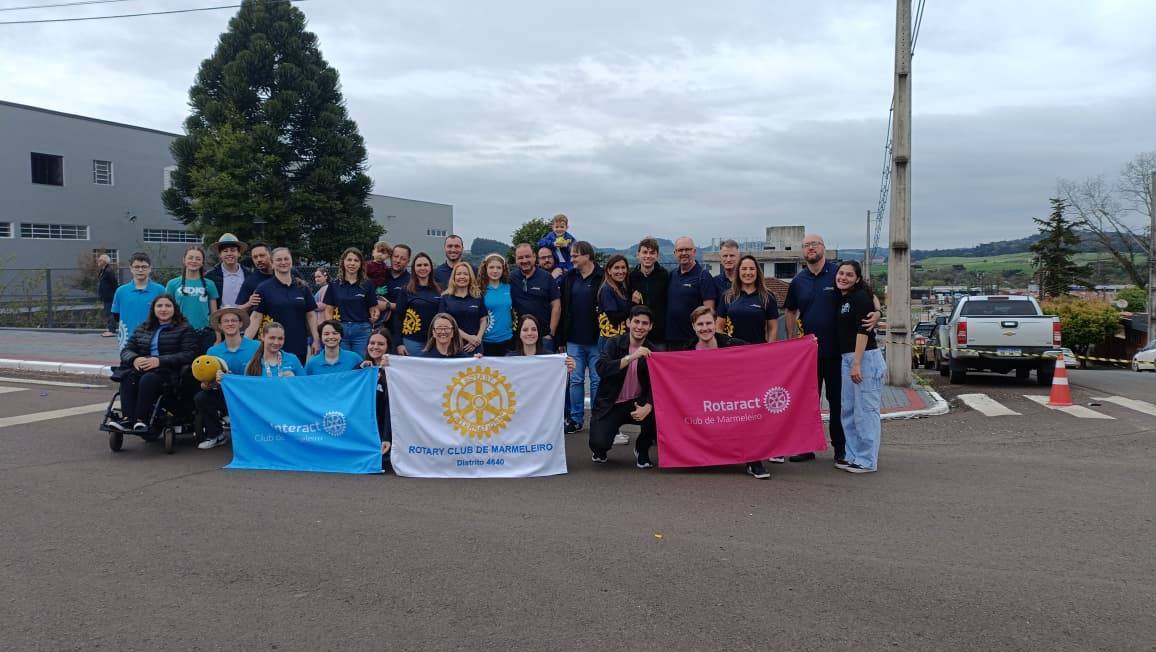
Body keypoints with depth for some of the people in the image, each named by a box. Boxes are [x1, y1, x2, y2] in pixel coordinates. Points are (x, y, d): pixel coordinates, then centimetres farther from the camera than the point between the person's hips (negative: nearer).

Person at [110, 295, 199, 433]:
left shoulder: (184, 329, 8)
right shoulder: (141, 329, 25)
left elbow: (189, 355, -6)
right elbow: (126, 350, 17)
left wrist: (159, 361, -18)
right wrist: (135, 359, -9)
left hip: (170, 372, -4)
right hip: (142, 368, 4)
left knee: (148, 378, -36)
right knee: (128, 376, -30)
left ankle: (141, 420, -40)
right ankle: (127, 419, -41)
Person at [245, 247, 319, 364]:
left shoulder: (302, 287, 7)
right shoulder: (264, 288, 0)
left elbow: (310, 315, 10)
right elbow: (256, 318, -3)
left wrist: (316, 340, 3)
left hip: (300, 346, 2)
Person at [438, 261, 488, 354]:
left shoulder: (478, 297, 10)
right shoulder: (445, 298, 4)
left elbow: (484, 320, 9)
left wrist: (478, 338, -7)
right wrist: (467, 337, -11)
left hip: (474, 346, 2)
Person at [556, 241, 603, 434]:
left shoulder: (602, 278, -8)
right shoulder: (569, 278, 7)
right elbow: (563, 309, 8)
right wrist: (561, 339, 6)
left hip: (596, 340, -4)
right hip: (574, 340, 4)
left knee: (597, 381, 4)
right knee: (576, 380, 10)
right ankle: (575, 419, 19)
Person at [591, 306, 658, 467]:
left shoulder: (652, 351, 0)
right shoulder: (614, 343, -5)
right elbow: (601, 368, -23)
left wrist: (647, 407, -27)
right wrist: (631, 357, -33)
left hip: (637, 402, 2)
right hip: (609, 405, -2)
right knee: (599, 444, -26)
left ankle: (642, 449, 4)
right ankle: (600, 450, 16)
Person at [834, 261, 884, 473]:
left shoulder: (860, 297, -10)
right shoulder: (842, 299, 15)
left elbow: (863, 330, -17)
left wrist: (857, 364, -22)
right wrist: (850, 362, 12)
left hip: (865, 358, -9)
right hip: (846, 358, 9)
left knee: (865, 412, -3)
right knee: (848, 412, 13)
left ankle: (867, 461, 3)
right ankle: (852, 455, 22)